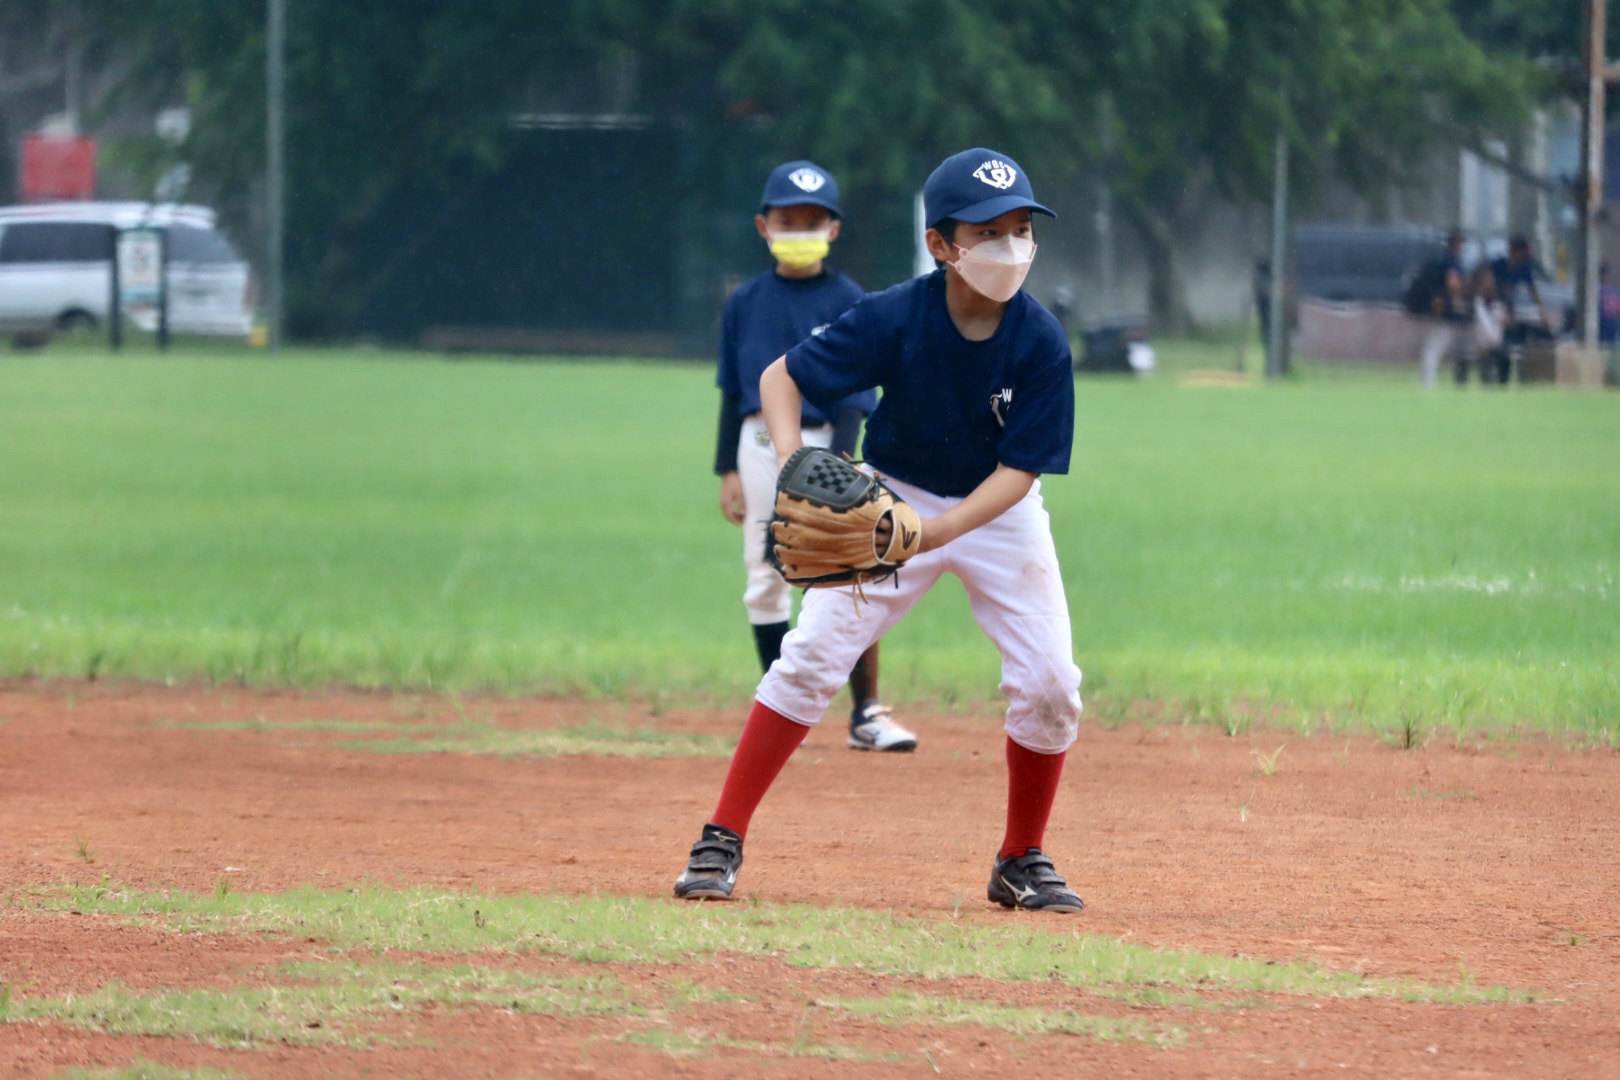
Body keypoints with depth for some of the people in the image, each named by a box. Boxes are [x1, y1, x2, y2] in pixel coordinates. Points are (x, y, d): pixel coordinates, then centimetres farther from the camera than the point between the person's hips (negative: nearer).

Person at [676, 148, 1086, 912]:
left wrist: (936, 532, -36)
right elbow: (780, 377, -16)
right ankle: (720, 843, -6)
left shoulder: (1041, 342, -22)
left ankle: (1021, 863, 13)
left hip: (996, 511, 1)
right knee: (811, 656, -12)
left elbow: (1019, 470, -21)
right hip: (893, 498, -1)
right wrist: (793, 465, -35)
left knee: (1050, 684, -8)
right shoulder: (894, 319, -24)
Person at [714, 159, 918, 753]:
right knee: (765, 582, 6)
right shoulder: (745, 302, 8)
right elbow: (732, 392, 11)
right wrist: (728, 470, 6)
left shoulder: (848, 303, -2)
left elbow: (851, 398, -7)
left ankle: (866, 713, -4)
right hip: (758, 447, 4)